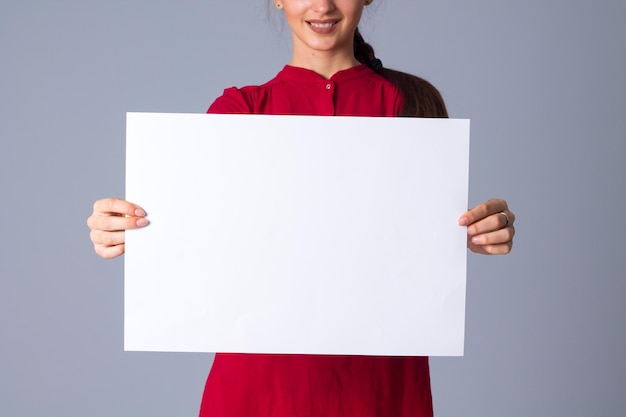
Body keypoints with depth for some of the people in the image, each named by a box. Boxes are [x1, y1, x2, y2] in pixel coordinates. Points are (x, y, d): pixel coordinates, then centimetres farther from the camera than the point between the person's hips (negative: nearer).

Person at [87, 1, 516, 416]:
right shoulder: (240, 109, 3)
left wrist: (479, 231, -22)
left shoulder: (412, 102, 4)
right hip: (264, 369, 0)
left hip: (380, 372, 1)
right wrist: (127, 233, -29)